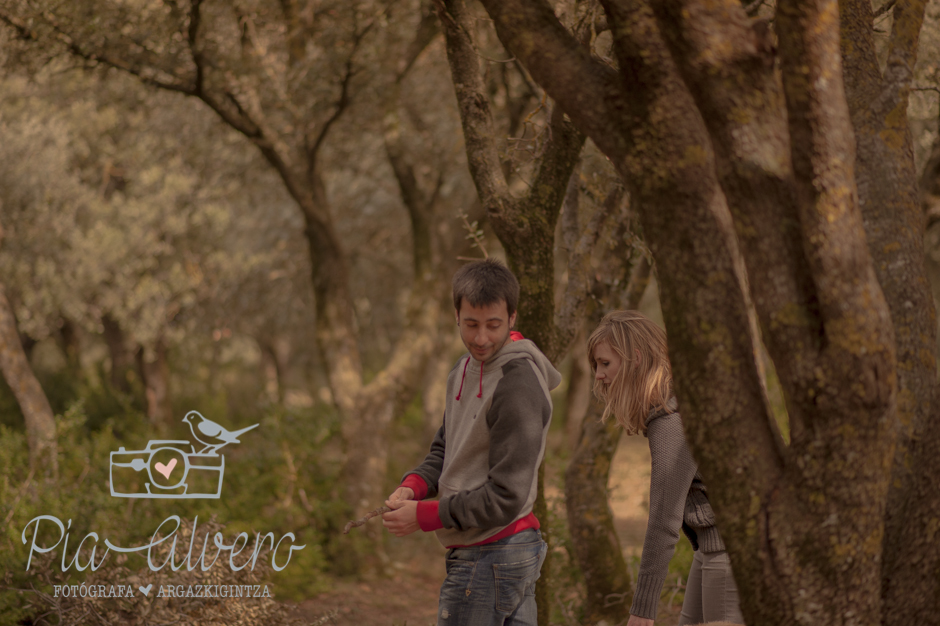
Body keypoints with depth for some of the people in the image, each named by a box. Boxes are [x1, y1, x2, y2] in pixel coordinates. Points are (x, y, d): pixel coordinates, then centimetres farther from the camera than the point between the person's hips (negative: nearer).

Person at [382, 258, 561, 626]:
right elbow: (445, 447, 20)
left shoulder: (518, 388, -20)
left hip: (488, 560, -9)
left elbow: (505, 497, -21)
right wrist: (414, 485, -2)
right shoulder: (466, 368, 11)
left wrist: (423, 516, -16)